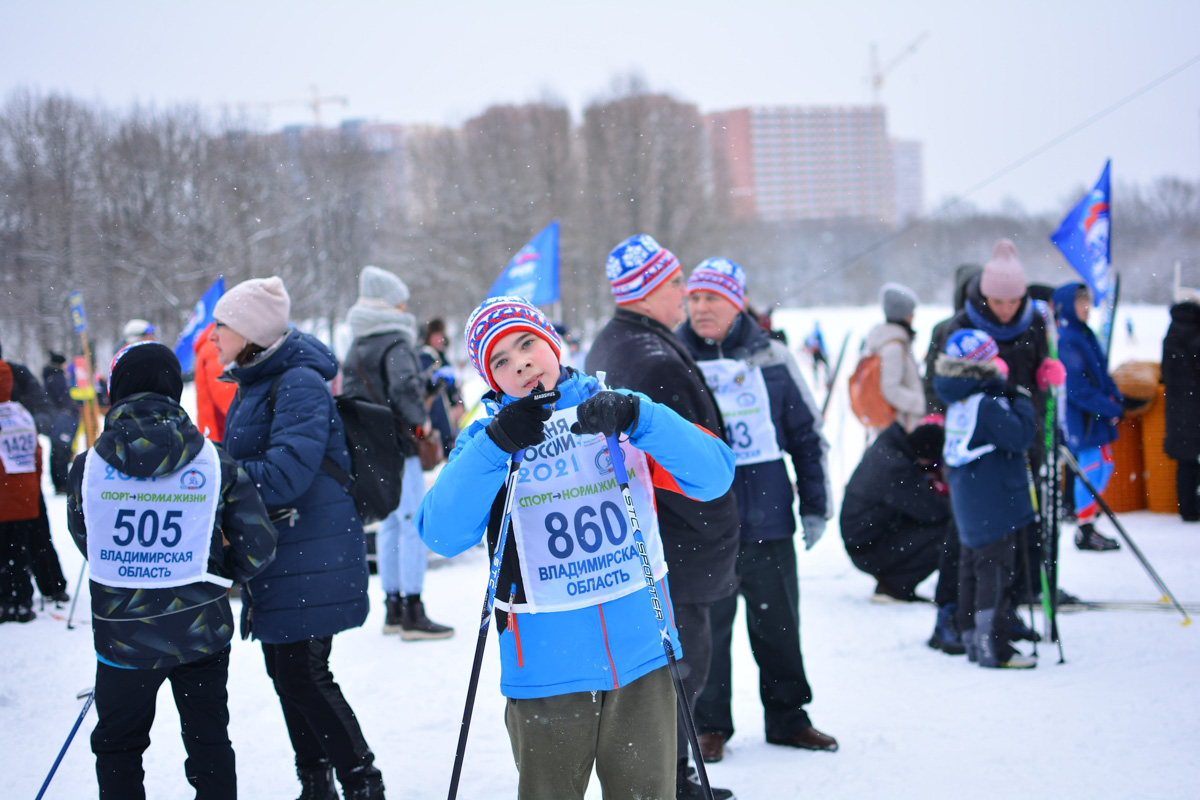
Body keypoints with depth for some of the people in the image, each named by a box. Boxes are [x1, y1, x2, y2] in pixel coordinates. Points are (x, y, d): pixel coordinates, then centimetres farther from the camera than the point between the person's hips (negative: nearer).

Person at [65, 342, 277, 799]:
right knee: (208, 741, 15)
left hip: (124, 636, -1)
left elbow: (87, 543, 5)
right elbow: (257, 549, -7)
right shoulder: (217, 465, -8)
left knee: (118, 748, 17)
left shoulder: (88, 467, -8)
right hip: (201, 630, 1)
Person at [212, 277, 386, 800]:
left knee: (303, 674, -7)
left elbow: (283, 476, -27)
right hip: (273, 556, 10)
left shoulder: (300, 384, -18)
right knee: (284, 670, 15)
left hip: (309, 557, -10)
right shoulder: (253, 384, 13)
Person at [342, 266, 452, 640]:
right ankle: (412, 613, -7)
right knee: (414, 523, -5)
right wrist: (419, 421, -14)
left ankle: (393, 608, 20)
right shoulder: (396, 343, -13)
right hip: (399, 445, -9)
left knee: (389, 524, 15)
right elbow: (404, 387, -27)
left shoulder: (356, 348, 14)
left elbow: (348, 392, 18)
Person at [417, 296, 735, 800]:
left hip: (641, 657, 1)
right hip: (547, 670, -1)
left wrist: (635, 418, -21)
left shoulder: (619, 416, 5)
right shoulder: (486, 441, 3)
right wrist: (498, 444, -22)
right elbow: (442, 534, -13)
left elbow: (714, 476, -8)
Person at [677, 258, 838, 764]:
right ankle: (709, 726, 17)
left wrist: (815, 506, 7)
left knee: (779, 623, 10)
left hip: (768, 520, 1)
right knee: (707, 626, 4)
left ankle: (787, 718, 24)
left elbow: (807, 433, 10)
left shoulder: (770, 358, 3)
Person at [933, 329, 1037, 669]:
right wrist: (1022, 404, -8)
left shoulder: (958, 401, 9)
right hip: (993, 505, -10)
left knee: (973, 567, 15)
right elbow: (1020, 436, -21)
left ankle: (974, 640, 23)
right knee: (995, 569, -6)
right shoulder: (987, 405, -20)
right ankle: (992, 647, -5)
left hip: (968, 506, 10)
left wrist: (1010, 397, 9)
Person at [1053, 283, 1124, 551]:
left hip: (1094, 416, 10)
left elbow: (1100, 373, 17)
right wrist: (1111, 408, -17)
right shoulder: (1066, 340, -18)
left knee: (1104, 465, 14)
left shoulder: (1084, 334, 13)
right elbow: (1078, 388, -21)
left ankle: (1086, 523, 23)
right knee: (1092, 467, -7)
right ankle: (1085, 532, 1)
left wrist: (1116, 398, 1)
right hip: (1080, 418, -10)